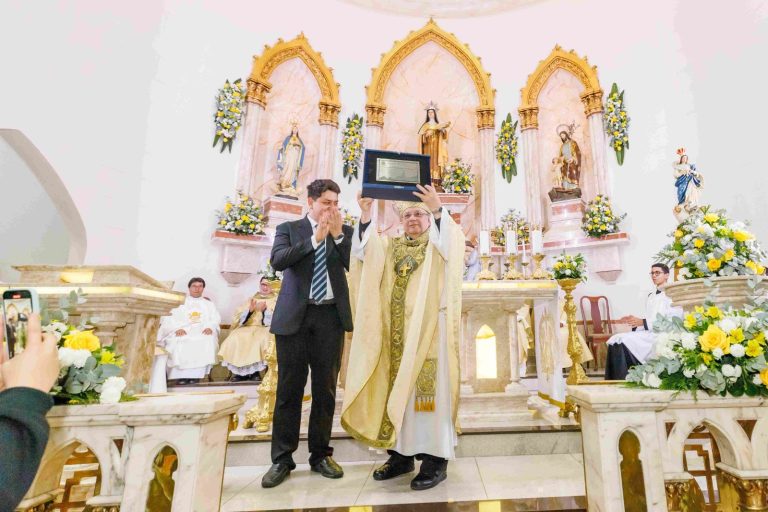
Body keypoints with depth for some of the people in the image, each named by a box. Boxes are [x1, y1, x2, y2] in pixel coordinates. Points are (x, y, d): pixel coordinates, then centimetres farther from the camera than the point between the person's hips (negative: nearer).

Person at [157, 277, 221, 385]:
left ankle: (196, 374, -31)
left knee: (208, 341, -34)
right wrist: (178, 328, -16)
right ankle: (181, 374, -27)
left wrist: (210, 327, -13)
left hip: (202, 331, 0)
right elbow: (169, 318, 6)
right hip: (183, 331, 0)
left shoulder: (209, 304, 25)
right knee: (178, 342, -35)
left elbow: (216, 319, 11)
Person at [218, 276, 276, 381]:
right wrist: (250, 310, -9)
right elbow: (240, 318, 10)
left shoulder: (276, 300, 9)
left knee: (262, 340, -35)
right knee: (235, 338, -25)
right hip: (249, 328, 4)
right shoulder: (252, 299, 20)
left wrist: (264, 310, -19)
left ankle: (260, 370, -24)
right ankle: (241, 371, -15)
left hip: (266, 329, -3)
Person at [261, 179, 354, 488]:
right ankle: (282, 459, 20)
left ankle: (320, 455, 24)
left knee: (325, 388, 9)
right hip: (294, 315, -1)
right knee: (289, 389, 5)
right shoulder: (288, 228, 8)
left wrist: (338, 235, -9)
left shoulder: (344, 232, 11)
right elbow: (278, 261, -9)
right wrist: (315, 239, -12)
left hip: (331, 316, 2)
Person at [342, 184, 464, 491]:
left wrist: (437, 210, -29)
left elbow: (453, 244, -16)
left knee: (428, 388, -3)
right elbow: (363, 252, -1)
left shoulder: (439, 245, 7)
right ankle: (401, 453, 20)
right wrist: (365, 215, -13)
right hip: (396, 332, 4)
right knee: (396, 388, 8)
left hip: (427, 328, -4)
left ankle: (436, 458, 8)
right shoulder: (389, 246, 16)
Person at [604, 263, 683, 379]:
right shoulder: (651, 296, 24)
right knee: (615, 339, -18)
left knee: (623, 341, -27)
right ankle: (614, 381, -19)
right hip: (647, 333, 7)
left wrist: (643, 322, -18)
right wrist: (633, 320, 4)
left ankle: (624, 381, -18)